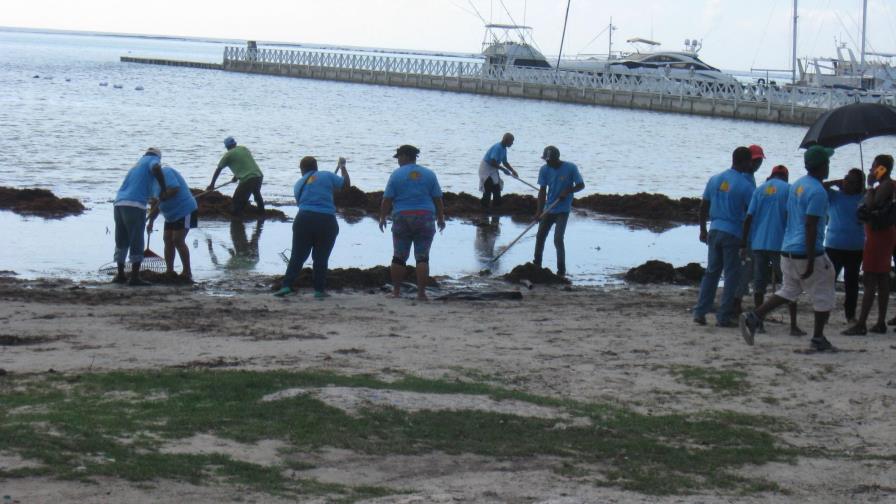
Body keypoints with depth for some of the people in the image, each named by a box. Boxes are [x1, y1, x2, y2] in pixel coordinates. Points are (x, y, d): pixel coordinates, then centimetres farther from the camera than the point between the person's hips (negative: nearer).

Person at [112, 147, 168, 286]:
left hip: (119, 203, 7)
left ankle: (120, 275, 22)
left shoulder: (138, 164, 32)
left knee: (121, 242, 17)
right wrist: (164, 189, -11)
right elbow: (156, 168, -15)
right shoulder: (153, 160, 11)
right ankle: (134, 277, -3)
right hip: (135, 205, -7)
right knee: (136, 243, -2)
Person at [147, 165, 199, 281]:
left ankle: (187, 273, -6)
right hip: (171, 214, 10)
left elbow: (174, 189, -30)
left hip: (185, 211, -10)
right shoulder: (154, 181, 15)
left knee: (178, 240, -13)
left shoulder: (165, 172, -15)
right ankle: (169, 271, 12)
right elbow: (157, 204, 23)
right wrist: (150, 222, 21)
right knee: (167, 240, 7)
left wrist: (159, 200, -24)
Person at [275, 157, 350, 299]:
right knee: (321, 258, 8)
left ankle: (287, 286, -3)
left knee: (297, 256, 6)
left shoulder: (299, 184, 15)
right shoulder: (327, 176, 5)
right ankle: (319, 290, 10)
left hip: (305, 219, 2)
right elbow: (346, 184, 6)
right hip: (327, 221, -2)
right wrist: (343, 167, 21)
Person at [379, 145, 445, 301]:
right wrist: (440, 218, 14)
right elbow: (438, 199, 6)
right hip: (425, 219, 1)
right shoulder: (429, 174, 6)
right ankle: (421, 293, -5)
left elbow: (387, 200, -2)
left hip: (402, 219, -1)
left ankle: (396, 291, 12)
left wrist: (382, 217, 8)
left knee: (399, 257, 8)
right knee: (422, 257, 0)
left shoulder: (396, 175, 0)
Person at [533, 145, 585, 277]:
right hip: (548, 209, 5)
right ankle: (536, 266, 23)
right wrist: (539, 211, -9)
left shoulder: (571, 168, -13)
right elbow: (542, 191, -1)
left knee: (558, 239, -14)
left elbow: (581, 185, -4)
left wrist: (568, 191, -22)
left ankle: (561, 270, -4)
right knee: (540, 236, 6)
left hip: (563, 210, -5)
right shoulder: (544, 170, -3)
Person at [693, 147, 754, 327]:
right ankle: (724, 317, 2)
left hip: (715, 230, 6)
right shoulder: (745, 185, -10)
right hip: (734, 234, -5)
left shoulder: (715, 179, 7)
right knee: (732, 275, 2)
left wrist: (703, 229, 21)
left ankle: (700, 312, 10)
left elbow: (703, 207, 11)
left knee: (711, 272, 14)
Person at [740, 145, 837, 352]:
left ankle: (753, 318, 4)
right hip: (806, 253, -8)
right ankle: (818, 338, 11)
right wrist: (811, 262, -22)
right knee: (823, 296, 7)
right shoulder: (818, 192, -16)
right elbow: (810, 226, -21)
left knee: (789, 291, 19)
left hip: (788, 250, 8)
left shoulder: (796, 185, 12)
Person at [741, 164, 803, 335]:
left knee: (759, 284, 9)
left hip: (758, 243, 4)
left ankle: (759, 323, 9)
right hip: (780, 244, -4)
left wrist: (744, 244, 9)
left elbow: (749, 217, 6)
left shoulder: (759, 190, 12)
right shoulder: (788, 189, 2)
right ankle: (793, 326, -4)